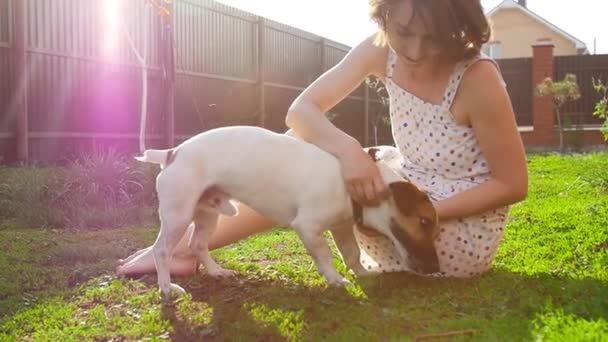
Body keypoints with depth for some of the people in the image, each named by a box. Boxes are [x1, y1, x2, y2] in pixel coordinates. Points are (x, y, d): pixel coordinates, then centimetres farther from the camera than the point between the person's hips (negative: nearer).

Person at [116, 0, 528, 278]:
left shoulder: (478, 79, -24)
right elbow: (301, 111, -13)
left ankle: (190, 246, -3)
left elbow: (514, 184, -17)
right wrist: (349, 150, -34)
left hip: (462, 237, -6)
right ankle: (191, 241, -2)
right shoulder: (381, 51, -9)